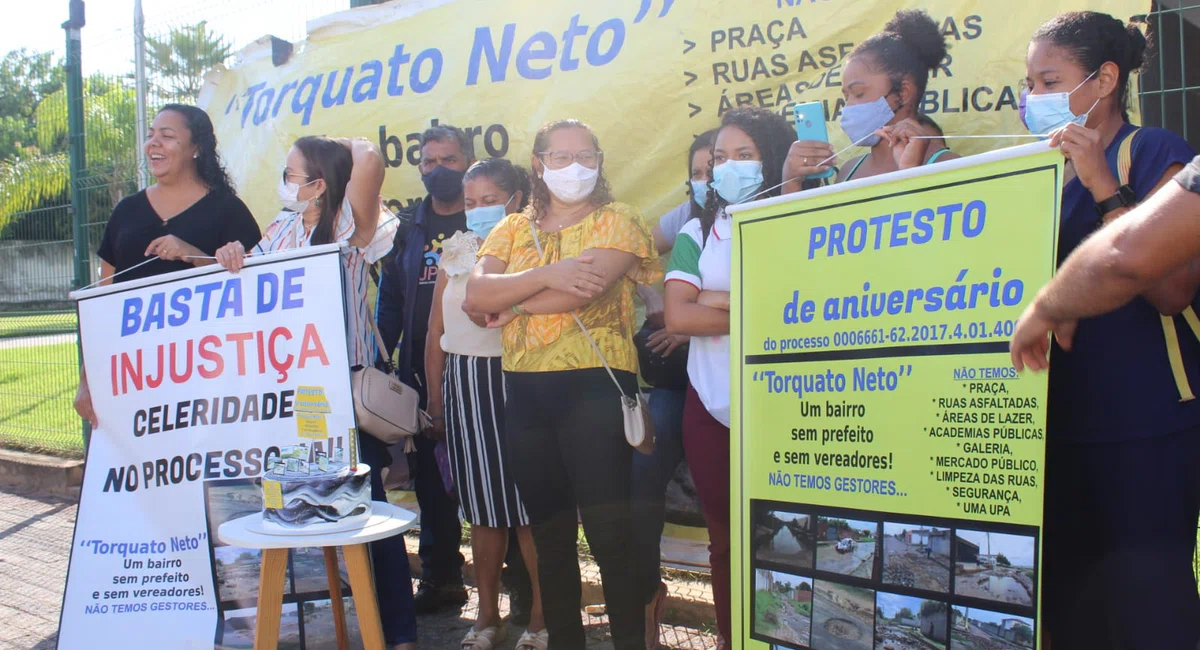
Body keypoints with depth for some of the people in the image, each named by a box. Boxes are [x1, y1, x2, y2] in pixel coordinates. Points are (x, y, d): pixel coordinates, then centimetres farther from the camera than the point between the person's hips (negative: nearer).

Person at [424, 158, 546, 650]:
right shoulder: (455, 252, 14)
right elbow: (437, 330, 14)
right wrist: (436, 393, 11)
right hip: (463, 384, 5)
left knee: (528, 500, -1)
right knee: (481, 506, 12)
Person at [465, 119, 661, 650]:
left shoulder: (615, 221, 1)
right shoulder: (513, 228, 14)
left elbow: (581, 292, -16)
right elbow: (474, 295, -3)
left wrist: (511, 305, -3)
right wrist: (546, 273, -16)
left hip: (594, 386, -5)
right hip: (524, 391, 5)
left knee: (609, 529, -4)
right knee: (549, 530, 13)